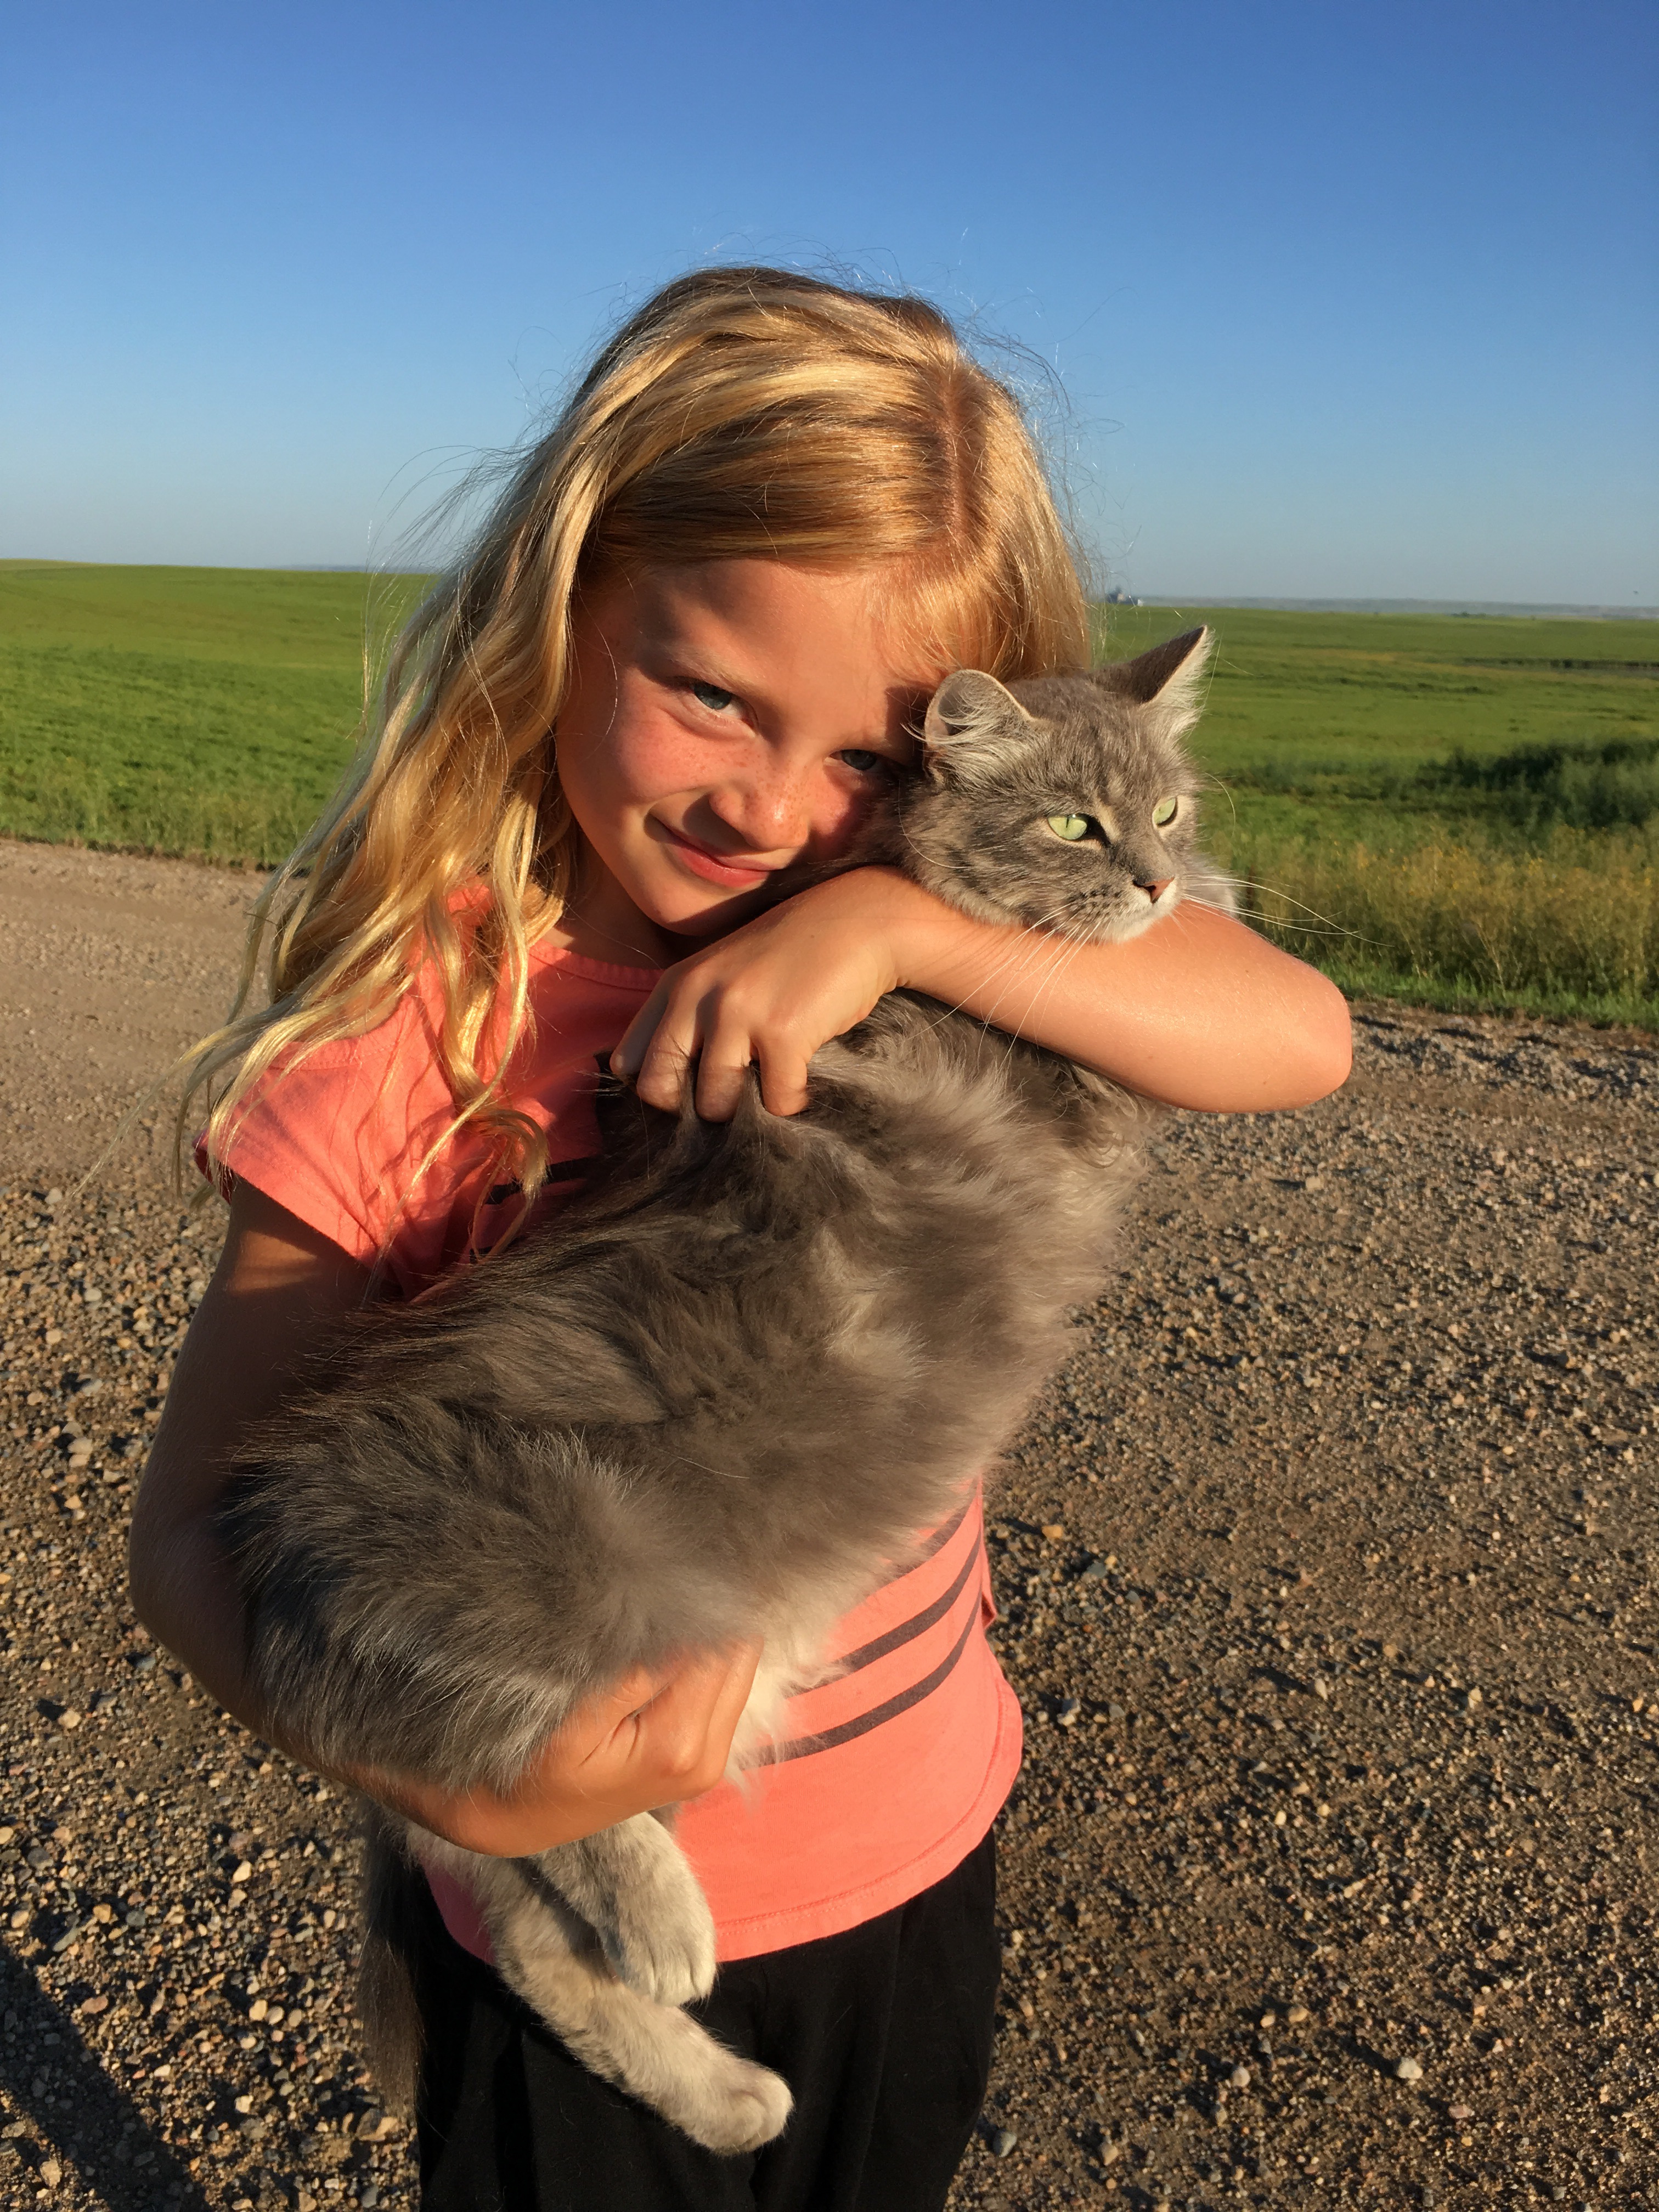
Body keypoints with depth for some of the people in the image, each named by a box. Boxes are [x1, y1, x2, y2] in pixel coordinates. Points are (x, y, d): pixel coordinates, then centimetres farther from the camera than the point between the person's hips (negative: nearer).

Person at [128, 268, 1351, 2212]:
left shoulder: (917, 930, -8)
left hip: (923, 1848, 4)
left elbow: (1298, 1040, -20)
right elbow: (195, 1527, -18)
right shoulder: (412, 1027, -20)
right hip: (580, 1919, -3)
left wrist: (901, 921, -31)